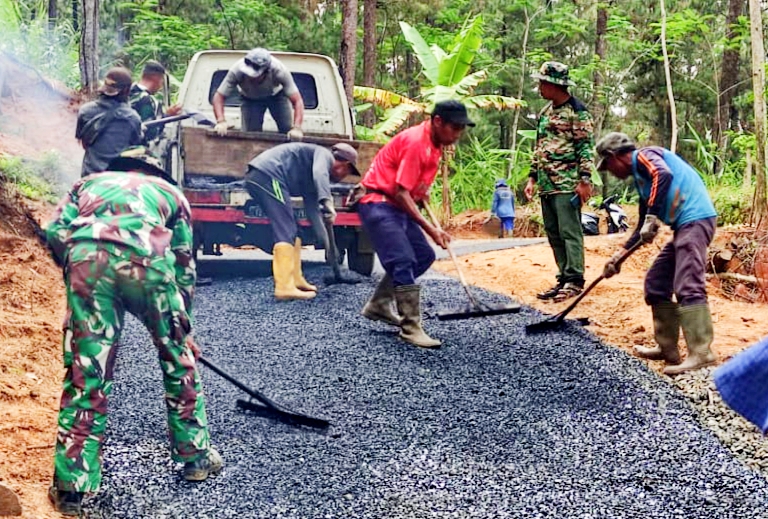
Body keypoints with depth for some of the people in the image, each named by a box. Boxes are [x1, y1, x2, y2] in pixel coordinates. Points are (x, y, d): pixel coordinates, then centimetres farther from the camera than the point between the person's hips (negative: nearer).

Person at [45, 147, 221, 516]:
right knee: (178, 357, 21)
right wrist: (183, 326, 43)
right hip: (146, 257, 0)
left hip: (85, 256, 1)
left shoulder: (89, 182, 37)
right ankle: (195, 454, 32)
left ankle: (72, 485, 12)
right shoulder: (169, 191, 35)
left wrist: (80, 274, 30)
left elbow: (55, 232, 17)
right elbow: (185, 266, 34)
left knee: (85, 372, 9)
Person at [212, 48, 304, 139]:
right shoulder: (237, 71, -38)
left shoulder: (279, 71, -40)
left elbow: (297, 101, -40)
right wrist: (221, 121, -49)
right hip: (250, 99, 1)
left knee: (287, 133, -12)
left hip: (276, 95, -1)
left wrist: (296, 128, -53)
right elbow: (219, 97, -32)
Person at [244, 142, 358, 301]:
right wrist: (328, 203, -29)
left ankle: (295, 281, 20)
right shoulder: (324, 154, 5)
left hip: (257, 177, 10)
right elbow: (319, 174, -19)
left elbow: (312, 211, 32)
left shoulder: (311, 179, 30)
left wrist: (329, 244, 32)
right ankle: (285, 288, -16)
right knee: (285, 233, -12)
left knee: (291, 231, 15)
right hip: (267, 174, -10)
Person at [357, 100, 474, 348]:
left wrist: (422, 191, 6)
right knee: (404, 260, -18)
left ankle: (379, 304, 21)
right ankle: (411, 328, -16)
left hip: (398, 204, 10)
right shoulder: (415, 142, -23)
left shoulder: (434, 142, 6)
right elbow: (401, 192, -26)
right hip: (379, 203, -10)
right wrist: (430, 229, -27)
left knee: (424, 256, 11)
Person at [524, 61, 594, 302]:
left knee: (569, 232, -7)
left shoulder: (576, 111, -7)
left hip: (567, 184, -9)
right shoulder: (545, 112, 18)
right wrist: (532, 177, 18)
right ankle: (564, 278, 16)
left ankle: (575, 280, -3)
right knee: (554, 233, 10)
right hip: (546, 184, 9)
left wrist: (585, 179, -17)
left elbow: (586, 147, -11)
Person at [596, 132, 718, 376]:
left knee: (687, 286, -18)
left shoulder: (643, 155, -2)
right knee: (656, 283, 12)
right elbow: (643, 226, 29)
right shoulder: (640, 177, 25)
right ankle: (668, 348, 14)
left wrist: (651, 218, -25)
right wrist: (620, 254, 26)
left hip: (695, 218, -10)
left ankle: (701, 353, -22)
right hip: (684, 226, 10)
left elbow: (664, 175, -25)